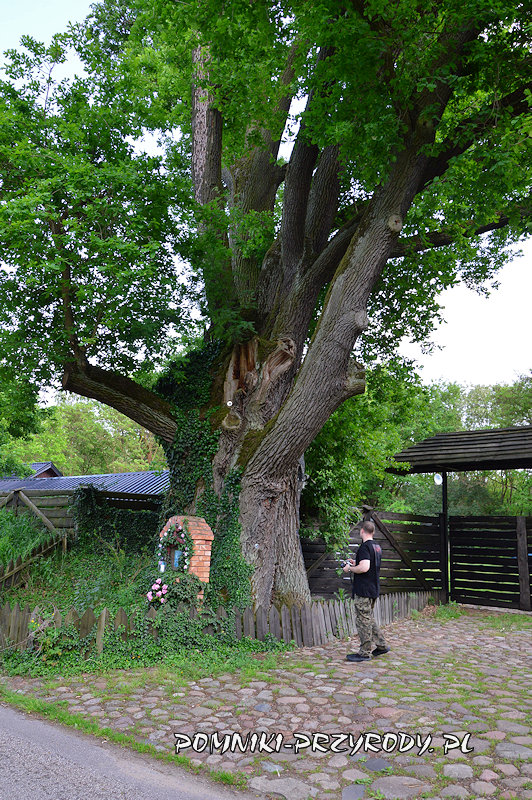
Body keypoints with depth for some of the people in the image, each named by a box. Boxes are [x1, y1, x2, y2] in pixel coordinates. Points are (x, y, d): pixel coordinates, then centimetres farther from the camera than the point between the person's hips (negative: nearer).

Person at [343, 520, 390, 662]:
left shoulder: (365, 547, -18)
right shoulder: (377, 547, 12)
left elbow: (364, 568, -29)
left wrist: (350, 569, -13)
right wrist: (356, 563, 21)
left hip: (363, 590, -9)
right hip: (374, 589, 9)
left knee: (363, 621, -1)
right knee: (369, 619, 20)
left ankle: (365, 653, 5)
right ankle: (381, 645, 23)